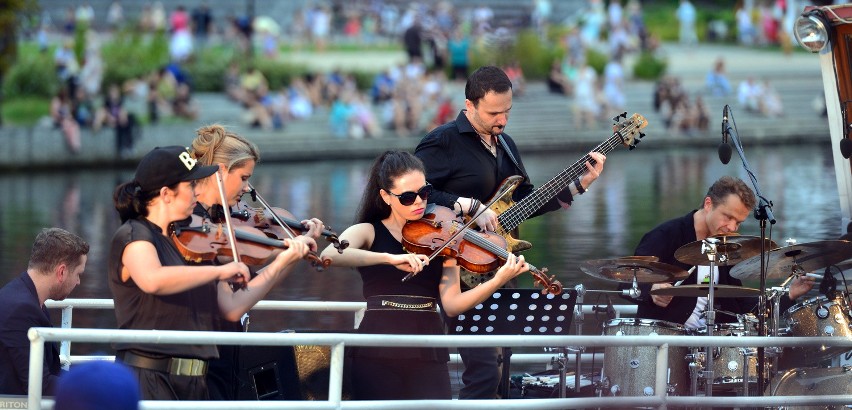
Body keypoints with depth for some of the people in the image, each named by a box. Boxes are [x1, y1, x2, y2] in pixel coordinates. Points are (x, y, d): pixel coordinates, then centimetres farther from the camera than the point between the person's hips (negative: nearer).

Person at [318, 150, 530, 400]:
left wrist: (498, 281, -18)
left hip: (427, 354, 1)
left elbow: (451, 304, -2)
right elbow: (329, 255, -18)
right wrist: (390, 258, -29)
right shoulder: (369, 232, 5)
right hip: (377, 354, -1)